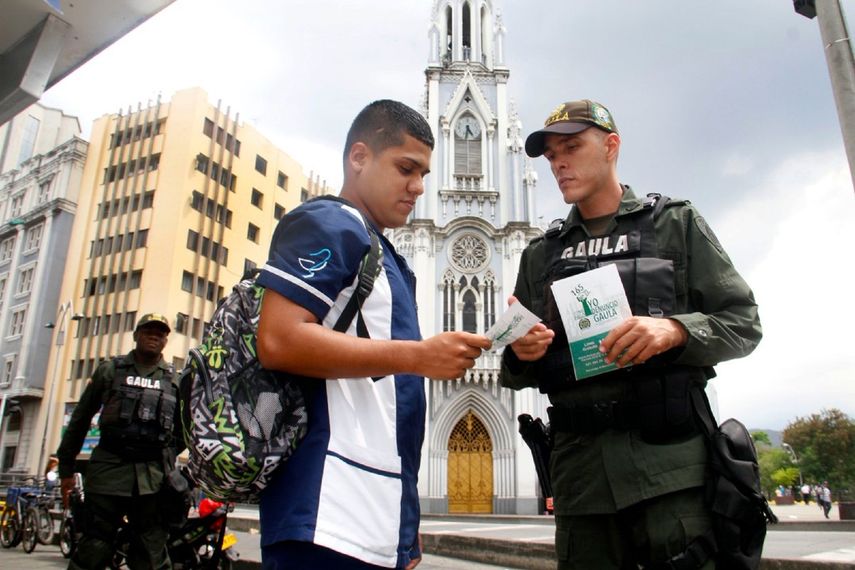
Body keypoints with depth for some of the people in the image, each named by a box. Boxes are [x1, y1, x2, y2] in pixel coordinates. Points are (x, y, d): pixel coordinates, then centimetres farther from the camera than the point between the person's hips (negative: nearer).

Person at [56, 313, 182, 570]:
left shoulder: (175, 380, 13)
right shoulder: (110, 369, 11)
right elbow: (80, 418, 11)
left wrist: (169, 464, 8)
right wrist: (66, 466, 9)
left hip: (154, 475, 1)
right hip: (109, 468, -1)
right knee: (93, 549, 0)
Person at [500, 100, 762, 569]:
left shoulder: (676, 222, 8)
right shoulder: (541, 254, 15)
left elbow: (742, 323, 3)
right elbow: (516, 374, 16)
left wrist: (674, 330, -17)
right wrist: (521, 355, -8)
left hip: (669, 458, -2)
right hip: (579, 465, 3)